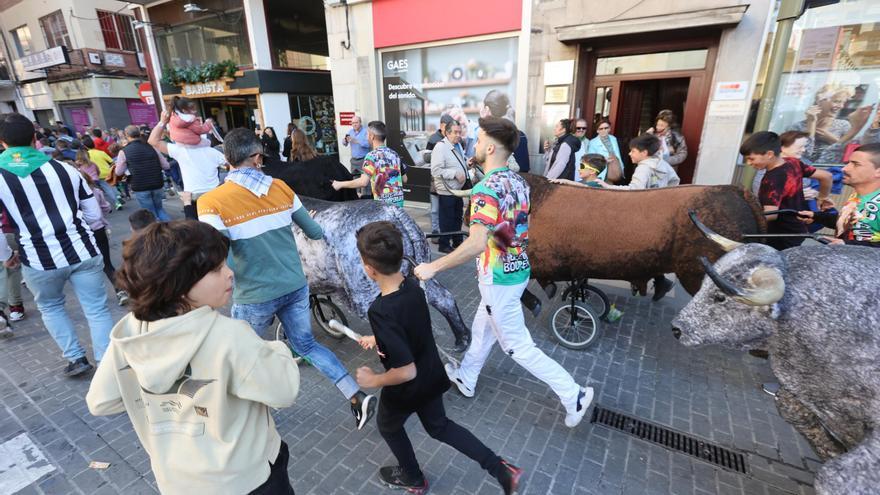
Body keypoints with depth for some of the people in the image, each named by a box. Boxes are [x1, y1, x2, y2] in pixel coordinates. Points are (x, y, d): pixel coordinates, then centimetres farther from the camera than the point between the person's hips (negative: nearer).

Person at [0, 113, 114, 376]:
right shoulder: (63, 168, 5)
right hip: (82, 251, 1)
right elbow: (94, 214, 8)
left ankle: (76, 358, 25)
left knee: (50, 307, 25)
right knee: (97, 310, 8)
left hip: (39, 260, -1)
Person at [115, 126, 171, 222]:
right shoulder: (152, 147, 3)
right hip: (157, 185, 3)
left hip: (140, 187, -2)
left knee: (151, 213, 8)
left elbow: (119, 172, 6)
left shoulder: (124, 151, -3)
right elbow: (166, 166, 5)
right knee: (159, 209, 20)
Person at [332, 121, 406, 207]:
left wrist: (340, 184, -12)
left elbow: (363, 182, -23)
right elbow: (404, 179, 15)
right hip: (399, 200, 6)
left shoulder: (372, 156, -11)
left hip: (383, 202, -6)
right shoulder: (394, 154, 9)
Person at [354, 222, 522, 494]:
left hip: (406, 389, -6)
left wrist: (373, 381, -15)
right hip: (432, 377, 6)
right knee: (439, 426, 29)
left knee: (388, 426, 27)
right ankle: (500, 468, 28)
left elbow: (406, 371, -32)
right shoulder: (413, 286, -13)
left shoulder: (381, 312, -36)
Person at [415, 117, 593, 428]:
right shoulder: (518, 181, 4)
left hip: (498, 278, -9)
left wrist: (433, 267, -28)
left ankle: (574, 395, 16)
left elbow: (476, 244, -36)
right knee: (482, 329, 24)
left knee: (518, 347, 6)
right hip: (517, 269, 9)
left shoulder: (485, 189, -25)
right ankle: (465, 379, 43)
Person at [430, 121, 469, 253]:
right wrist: (455, 173, -25)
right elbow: (436, 170, -27)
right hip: (446, 191, -9)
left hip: (457, 189, 9)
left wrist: (467, 163, 5)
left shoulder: (457, 145, 10)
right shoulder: (440, 147, -19)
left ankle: (457, 241, 33)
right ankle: (444, 245, 16)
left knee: (457, 217, 18)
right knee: (447, 219, 2)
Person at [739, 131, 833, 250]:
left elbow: (771, 214, -35)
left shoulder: (772, 179, -27)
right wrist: (823, 198, 24)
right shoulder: (794, 162, 0)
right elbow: (826, 176, 9)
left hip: (782, 239, -9)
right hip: (797, 230, 9)